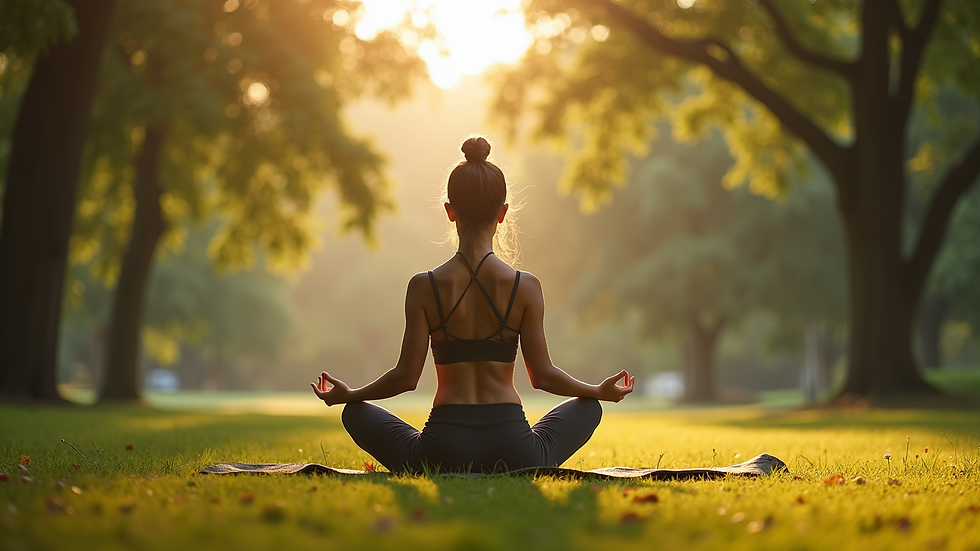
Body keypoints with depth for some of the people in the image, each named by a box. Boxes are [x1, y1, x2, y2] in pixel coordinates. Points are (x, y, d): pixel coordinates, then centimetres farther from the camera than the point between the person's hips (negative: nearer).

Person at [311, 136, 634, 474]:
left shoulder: (424, 287, -4)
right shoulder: (525, 287, -4)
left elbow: (406, 376, -1)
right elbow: (542, 375, 1)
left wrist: (347, 395, 18)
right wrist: (601, 391, 20)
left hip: (442, 449, 0)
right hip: (512, 452, 0)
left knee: (356, 414, 26)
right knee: (587, 407, 29)